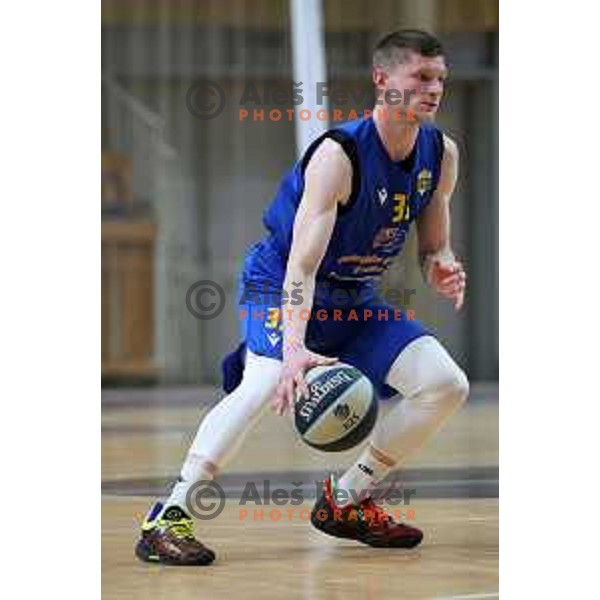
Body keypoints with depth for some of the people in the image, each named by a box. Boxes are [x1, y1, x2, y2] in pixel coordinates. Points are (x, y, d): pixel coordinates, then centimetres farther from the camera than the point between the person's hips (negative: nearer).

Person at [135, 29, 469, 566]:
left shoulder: (442, 154, -5)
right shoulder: (339, 154, -26)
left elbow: (434, 249, 9)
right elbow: (302, 263, -33)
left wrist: (442, 269, -17)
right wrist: (295, 348, -48)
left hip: (355, 298, 7)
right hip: (280, 285, -7)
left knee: (446, 384, -5)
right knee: (266, 382, -34)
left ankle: (345, 501, 10)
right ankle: (167, 519, -36)